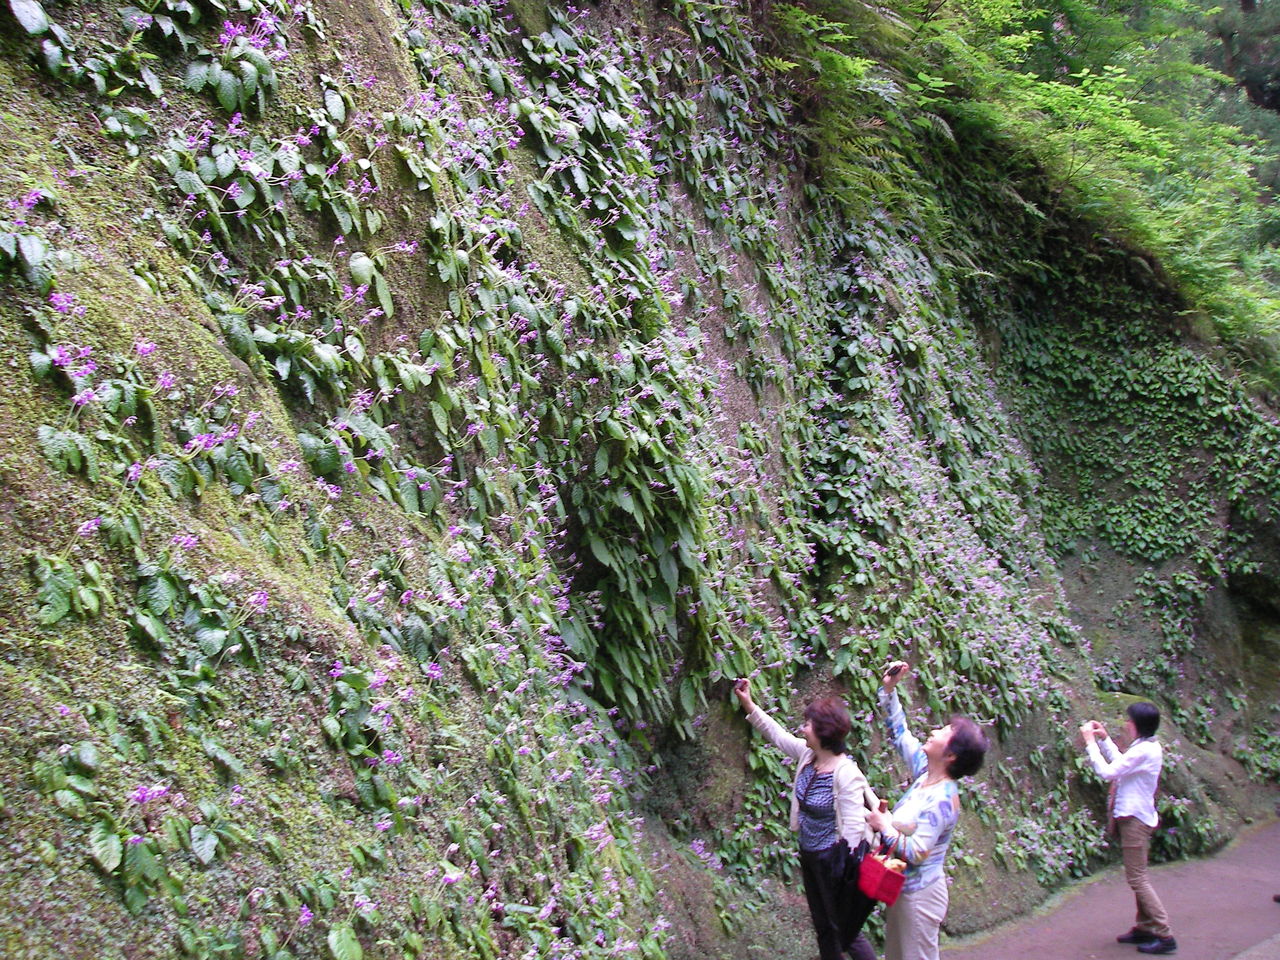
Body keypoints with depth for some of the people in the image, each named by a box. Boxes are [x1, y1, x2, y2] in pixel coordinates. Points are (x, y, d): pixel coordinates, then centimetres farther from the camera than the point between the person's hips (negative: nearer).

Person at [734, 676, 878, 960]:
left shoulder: (846, 774, -27)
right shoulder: (808, 755, -6)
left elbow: (853, 827, -25)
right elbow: (777, 734, 11)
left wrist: (847, 872, -23)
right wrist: (749, 705, 8)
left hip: (834, 861, -8)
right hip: (810, 856, 8)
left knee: (845, 931, 6)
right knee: (823, 927, 21)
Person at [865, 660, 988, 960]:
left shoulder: (942, 800, -27)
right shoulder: (925, 772, -3)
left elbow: (916, 852, -29)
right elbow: (900, 733, 8)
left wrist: (884, 826, -17)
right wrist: (889, 690, 2)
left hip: (919, 894, -9)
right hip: (901, 888, 9)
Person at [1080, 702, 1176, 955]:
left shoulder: (1143, 751, -23)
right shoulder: (1148, 747, 9)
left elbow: (1107, 772, -24)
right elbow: (1121, 763, 25)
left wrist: (1091, 742, -16)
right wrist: (1104, 739, 18)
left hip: (1135, 819, -10)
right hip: (1136, 817, 10)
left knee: (1137, 878, -6)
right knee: (1138, 877, 17)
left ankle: (1165, 936, -4)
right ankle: (1144, 928, 24)